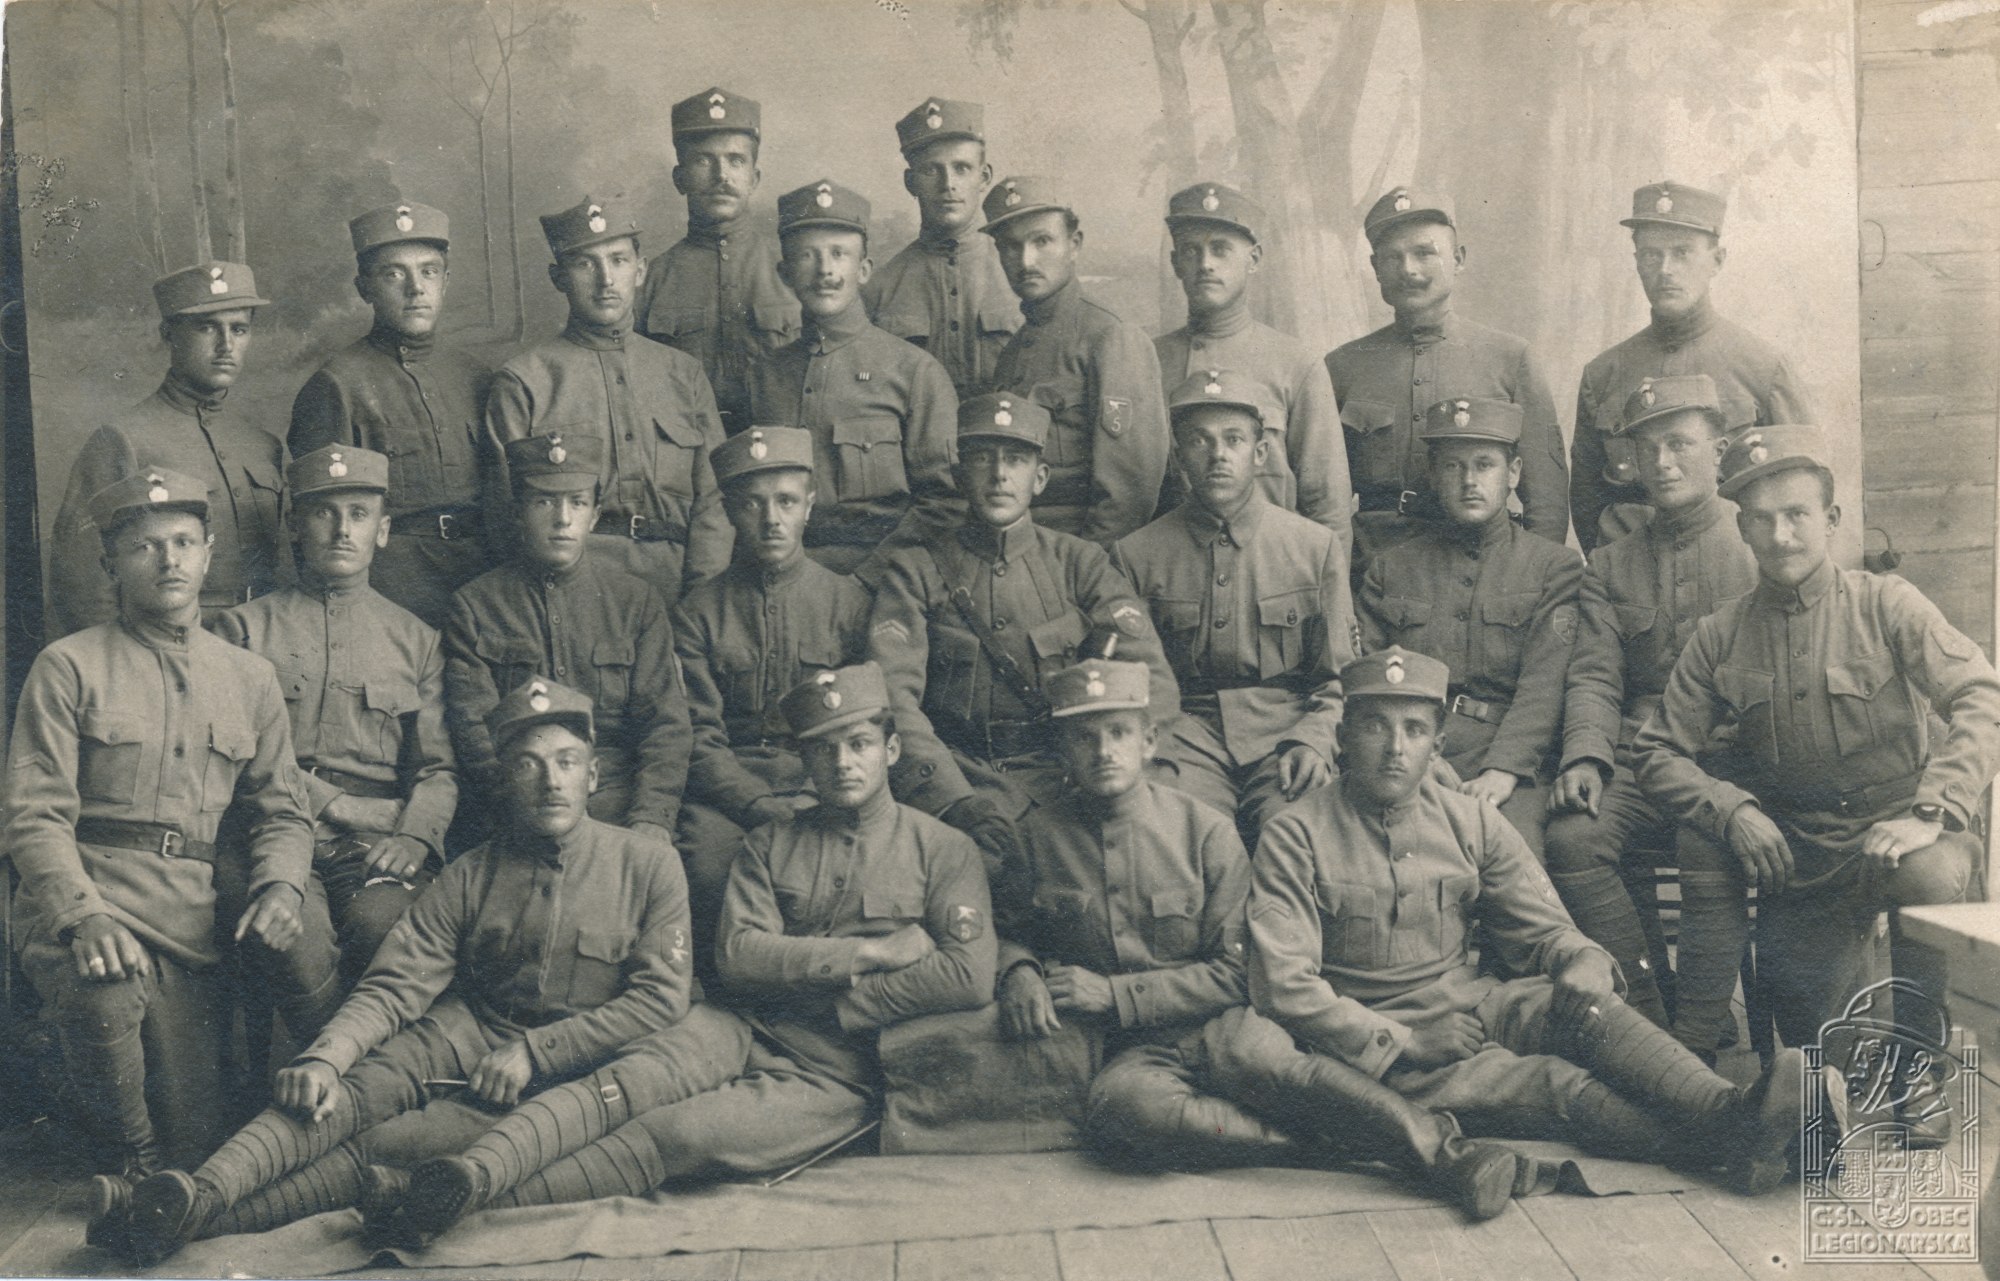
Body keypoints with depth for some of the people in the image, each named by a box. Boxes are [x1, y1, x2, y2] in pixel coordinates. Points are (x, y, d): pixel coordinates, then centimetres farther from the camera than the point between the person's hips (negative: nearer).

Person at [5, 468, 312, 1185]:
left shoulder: (250, 678, 15)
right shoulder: (69, 667, 2)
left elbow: (282, 809, 18)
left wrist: (280, 885, -5)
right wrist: (86, 917, -23)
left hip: (190, 928, 3)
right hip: (77, 905, -3)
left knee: (196, 1144, -5)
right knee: (110, 992, -38)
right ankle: (125, 1165, -10)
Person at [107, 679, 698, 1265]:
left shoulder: (648, 866, -1)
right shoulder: (470, 875, 4)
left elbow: (661, 996, -7)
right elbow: (395, 986, -4)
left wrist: (532, 1052, -14)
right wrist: (324, 1057, -25)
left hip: (580, 1067, -3)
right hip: (471, 1032, 3)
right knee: (362, 1082, -29)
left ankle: (228, 1215, -41)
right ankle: (206, 1190, -47)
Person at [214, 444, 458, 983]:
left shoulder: (418, 641, 21)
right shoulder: (243, 627, 18)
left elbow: (439, 770, 14)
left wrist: (415, 836, -7)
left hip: (379, 841, 1)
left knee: (383, 923, -34)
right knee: (294, 939, -34)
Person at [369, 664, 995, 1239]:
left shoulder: (942, 850, 5)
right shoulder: (770, 844, 15)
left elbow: (969, 978, -10)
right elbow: (737, 956, -1)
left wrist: (833, 1006, -7)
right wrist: (872, 951, -7)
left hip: (838, 1077, -4)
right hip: (746, 1042, 4)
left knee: (681, 1130, -29)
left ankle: (490, 1209, -35)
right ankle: (472, 1170, -45)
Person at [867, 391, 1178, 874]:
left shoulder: (1079, 563, 12)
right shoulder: (917, 573, 8)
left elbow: (1152, 683, 1)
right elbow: (892, 695, -7)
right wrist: (955, 801, -24)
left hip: (1060, 774, 2)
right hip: (958, 772, -2)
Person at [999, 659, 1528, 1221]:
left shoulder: (1203, 830, 2)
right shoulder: (1036, 838, 5)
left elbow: (1237, 972, 1)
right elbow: (1005, 930, 21)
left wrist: (1113, 993, -9)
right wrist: (1019, 970, -4)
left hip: (1215, 1030, -1)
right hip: (1129, 1053, 1)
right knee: (1117, 1104, -36)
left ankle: (1440, 1149, -39)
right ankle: (1327, 1147, -32)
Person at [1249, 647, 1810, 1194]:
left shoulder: (1470, 822, 9)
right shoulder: (1296, 837, -6)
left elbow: (1542, 928, 11)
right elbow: (1284, 985, -12)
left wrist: (1583, 961, -14)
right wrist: (1402, 1043, -17)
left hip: (1474, 1008, 5)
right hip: (1374, 1046, -5)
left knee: (1591, 1005, -26)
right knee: (1551, 1085, -29)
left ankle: (1727, 1110, -44)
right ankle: (1720, 1141, -41)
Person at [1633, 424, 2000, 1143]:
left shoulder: (1885, 606, -3)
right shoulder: (1720, 637, 5)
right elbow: (1659, 753, 4)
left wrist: (1931, 813, -28)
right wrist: (1733, 812, -15)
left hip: (1894, 832, -2)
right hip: (1798, 857, 2)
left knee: (1929, 874, -36)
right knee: (1802, 1020, -11)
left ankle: (1918, 1065, -11)